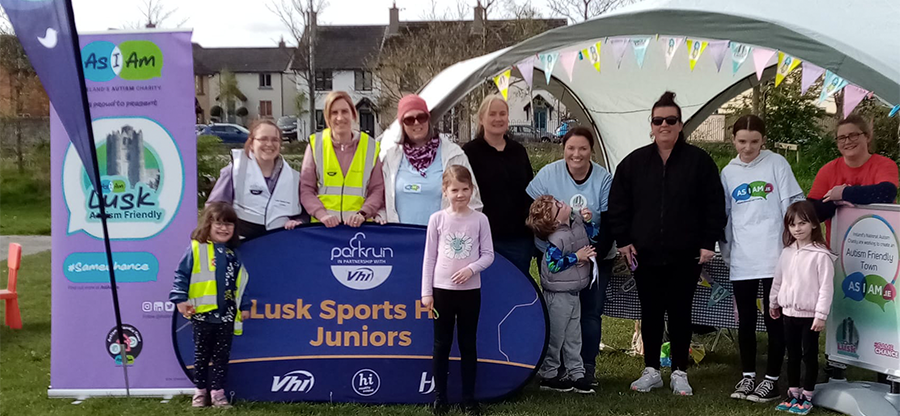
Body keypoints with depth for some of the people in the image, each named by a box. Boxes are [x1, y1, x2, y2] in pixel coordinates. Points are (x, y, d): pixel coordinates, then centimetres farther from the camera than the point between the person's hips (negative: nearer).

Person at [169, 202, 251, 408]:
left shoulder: (234, 254, 8)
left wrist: (244, 306, 11)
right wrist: (180, 299, -12)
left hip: (227, 315, 3)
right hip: (203, 313, -3)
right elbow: (181, 275, -5)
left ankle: (217, 391, 16)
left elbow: (241, 282, 13)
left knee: (221, 355, 8)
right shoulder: (196, 249, -5)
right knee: (202, 354, 9)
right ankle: (200, 390, 20)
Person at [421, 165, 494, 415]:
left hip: (470, 290, 0)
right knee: (442, 345, 8)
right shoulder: (437, 219, -2)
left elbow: (488, 254, 0)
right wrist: (426, 292, -2)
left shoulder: (480, 219, -1)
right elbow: (430, 257, 0)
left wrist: (471, 269, -18)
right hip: (442, 289, 0)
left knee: (468, 345, 9)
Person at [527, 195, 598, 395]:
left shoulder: (577, 222, -1)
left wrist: (587, 222, -4)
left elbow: (593, 237, 14)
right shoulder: (557, 239, -25)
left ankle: (576, 373, 23)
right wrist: (576, 257, -20)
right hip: (558, 295, -8)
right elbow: (552, 265, -25)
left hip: (573, 293, 8)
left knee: (573, 336, 15)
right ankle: (548, 375, 18)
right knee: (555, 336, 5)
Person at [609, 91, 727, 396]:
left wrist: (709, 242, -5)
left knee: (680, 314, 6)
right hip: (645, 255, 2)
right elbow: (618, 204, 7)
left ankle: (680, 372, 19)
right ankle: (651, 370, 22)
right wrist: (623, 240, 1)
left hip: (685, 256, -2)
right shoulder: (634, 162, 4)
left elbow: (715, 205, -1)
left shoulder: (698, 160, -1)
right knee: (650, 314, 10)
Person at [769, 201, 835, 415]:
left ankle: (807, 396, 14)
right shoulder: (787, 253, 6)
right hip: (789, 312, 6)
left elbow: (826, 287, -15)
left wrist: (821, 314, -17)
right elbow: (778, 280, 16)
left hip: (810, 315, -6)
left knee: (809, 355, 4)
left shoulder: (821, 255, -13)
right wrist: (773, 303, 22)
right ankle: (793, 393, 23)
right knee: (792, 355, 13)